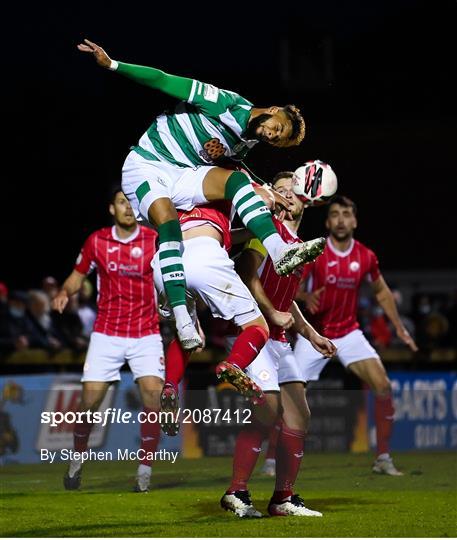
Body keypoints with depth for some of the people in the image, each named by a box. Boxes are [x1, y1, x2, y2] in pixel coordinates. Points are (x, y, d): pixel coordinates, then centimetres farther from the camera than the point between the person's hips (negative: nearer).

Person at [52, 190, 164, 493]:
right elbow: (78, 275, 15)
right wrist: (64, 292, -5)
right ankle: (78, 459, 22)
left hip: (146, 334, -1)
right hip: (107, 334, 1)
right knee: (90, 400, -3)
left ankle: (145, 469, -4)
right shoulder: (97, 241, 1)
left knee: (153, 397, -17)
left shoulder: (154, 240, -4)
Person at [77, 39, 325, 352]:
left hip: (182, 175, 5)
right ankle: (182, 318, -37)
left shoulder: (245, 146, 7)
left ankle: (281, 253, -38)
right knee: (168, 222, -32)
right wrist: (112, 65, -21)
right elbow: (168, 84, -14)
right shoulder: (230, 105, -13)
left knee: (236, 178, -22)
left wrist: (216, 155, -7)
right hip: (146, 166, -5)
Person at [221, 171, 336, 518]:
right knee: (268, 413, -17)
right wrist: (272, 314, -19)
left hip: (279, 340, 9)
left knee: (299, 416, 4)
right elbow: (248, 273, -16)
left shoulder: (299, 246, 20)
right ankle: (236, 493, -8)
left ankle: (284, 498, 11)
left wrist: (312, 335, 24)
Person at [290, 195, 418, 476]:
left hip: (349, 333, 2)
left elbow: (382, 291, 13)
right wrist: (305, 297, -37)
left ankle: (383, 458, -1)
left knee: (383, 386, -12)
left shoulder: (366, 257, -3)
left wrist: (400, 327, 10)